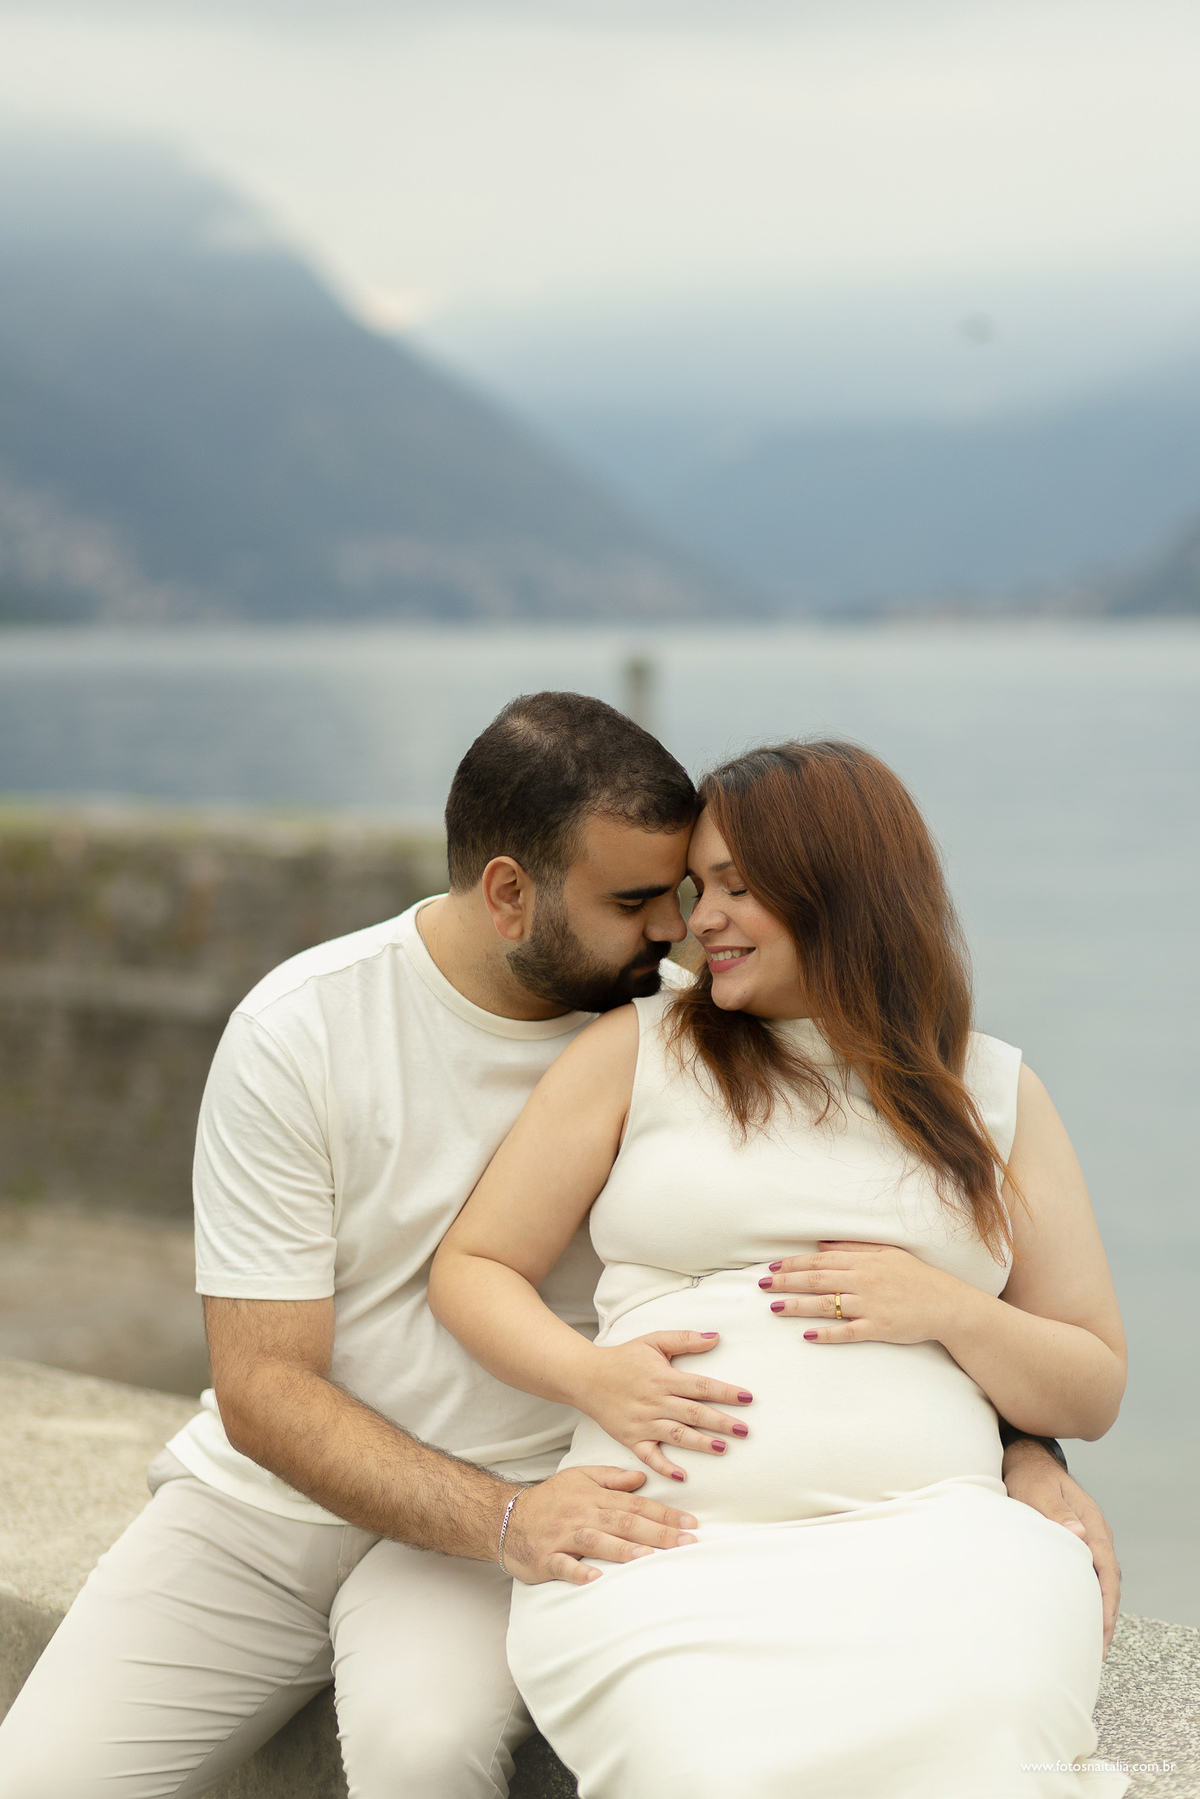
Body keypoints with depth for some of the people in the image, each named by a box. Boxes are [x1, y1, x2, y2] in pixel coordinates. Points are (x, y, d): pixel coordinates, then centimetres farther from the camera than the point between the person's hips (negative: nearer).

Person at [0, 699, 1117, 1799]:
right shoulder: (299, 1032, -13)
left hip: (523, 1501, 0)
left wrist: (1019, 1449, -16)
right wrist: (503, 1521, -31)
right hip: (265, 1494, 0)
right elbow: (262, 1387, -16)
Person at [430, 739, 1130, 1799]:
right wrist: (586, 1373, -5)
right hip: (668, 1542, 0)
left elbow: (1096, 1393, 18)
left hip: (925, 1529, 1)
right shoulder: (638, 1050, 15)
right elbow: (472, 1268, 15)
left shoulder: (994, 1093, 18)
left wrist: (945, 1309, -1)